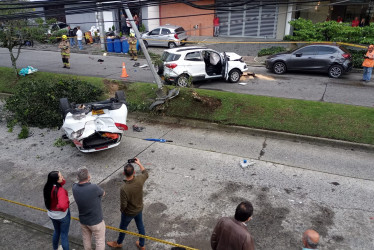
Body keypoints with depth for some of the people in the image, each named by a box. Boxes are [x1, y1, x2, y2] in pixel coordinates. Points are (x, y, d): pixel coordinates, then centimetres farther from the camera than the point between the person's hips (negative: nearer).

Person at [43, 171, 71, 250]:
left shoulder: (47, 187, -11)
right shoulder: (60, 190, -35)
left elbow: (63, 182, 2)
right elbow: (62, 205, -47)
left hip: (52, 214, 7)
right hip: (62, 215, -7)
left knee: (56, 231, 32)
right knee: (64, 234, 15)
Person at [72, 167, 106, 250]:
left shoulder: (75, 188, -16)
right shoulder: (94, 188, -31)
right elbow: (103, 194, -11)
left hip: (83, 220, 6)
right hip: (96, 221, -5)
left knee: (86, 239, 27)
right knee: (100, 241, 15)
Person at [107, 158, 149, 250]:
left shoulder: (124, 188, -39)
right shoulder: (139, 180, -26)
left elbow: (124, 205, -26)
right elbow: (146, 174, -1)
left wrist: (122, 210, -2)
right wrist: (139, 163, 8)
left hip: (129, 213, -4)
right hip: (139, 209, 4)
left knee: (123, 227, 25)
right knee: (140, 226, 25)